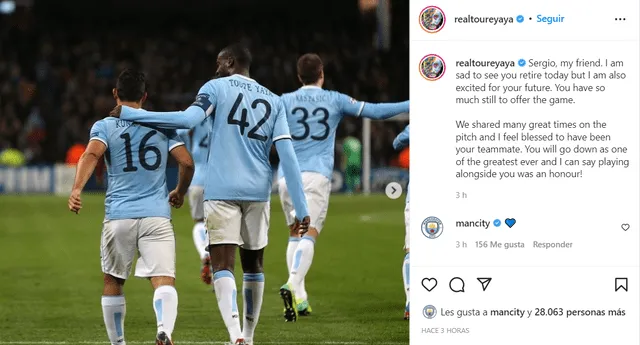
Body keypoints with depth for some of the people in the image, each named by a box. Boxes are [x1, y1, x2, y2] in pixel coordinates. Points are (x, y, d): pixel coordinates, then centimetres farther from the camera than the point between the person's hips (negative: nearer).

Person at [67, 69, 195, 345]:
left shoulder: (104, 126, 7)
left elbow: (91, 154, -13)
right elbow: (187, 162, 6)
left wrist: (76, 190, -25)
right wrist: (179, 193, 24)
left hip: (118, 216, 0)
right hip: (157, 215, 0)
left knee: (112, 283, 18)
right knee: (164, 281, -11)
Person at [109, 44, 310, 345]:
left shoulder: (218, 88, 2)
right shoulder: (273, 102, 13)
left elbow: (189, 118, -15)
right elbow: (288, 157, 4)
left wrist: (132, 115, -11)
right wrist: (301, 209, 2)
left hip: (222, 190, -4)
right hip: (258, 192, 4)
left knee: (223, 265, -8)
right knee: (253, 265, 16)